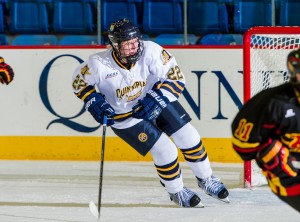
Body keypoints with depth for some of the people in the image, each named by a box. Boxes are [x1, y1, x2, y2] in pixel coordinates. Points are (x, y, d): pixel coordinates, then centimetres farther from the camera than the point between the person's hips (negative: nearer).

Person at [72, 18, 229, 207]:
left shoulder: (151, 51, -27)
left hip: (157, 102, 3)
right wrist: (94, 101, -20)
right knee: (166, 152, -11)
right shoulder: (100, 64, -27)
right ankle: (176, 192, 16)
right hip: (125, 117, -3)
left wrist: (155, 99, -32)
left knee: (189, 138, 3)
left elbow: (176, 78, -21)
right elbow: (79, 81, -7)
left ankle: (206, 179, 30)